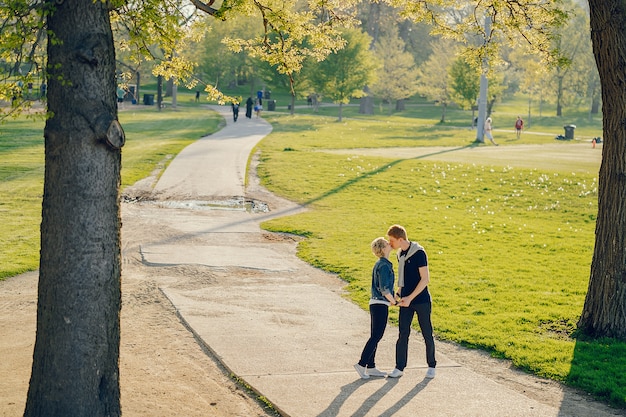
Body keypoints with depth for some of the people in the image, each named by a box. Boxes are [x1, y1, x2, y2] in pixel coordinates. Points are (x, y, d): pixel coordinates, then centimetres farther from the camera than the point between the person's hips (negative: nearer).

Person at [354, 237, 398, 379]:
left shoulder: (379, 264, 15)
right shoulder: (384, 265, -15)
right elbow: (384, 288, -21)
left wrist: (391, 299, 15)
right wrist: (393, 301, -8)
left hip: (375, 303, 9)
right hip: (380, 305, -9)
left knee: (375, 337, 11)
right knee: (376, 337, -7)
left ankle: (370, 367, 15)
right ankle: (362, 364, -8)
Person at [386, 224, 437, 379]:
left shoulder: (419, 253, -15)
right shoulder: (400, 254, 8)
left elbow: (425, 279, -18)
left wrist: (410, 297, -21)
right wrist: (398, 294, 8)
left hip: (421, 300, -6)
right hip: (406, 302, 6)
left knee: (427, 334, 5)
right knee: (403, 334, 2)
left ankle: (431, 366, 18)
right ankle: (399, 368, 5)